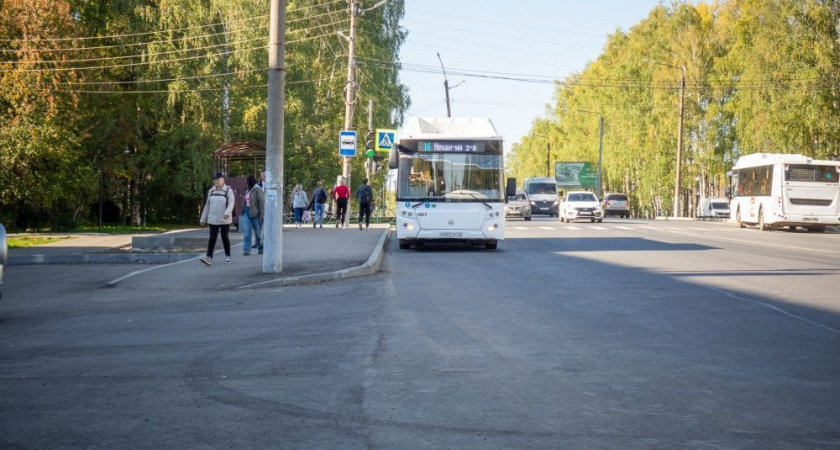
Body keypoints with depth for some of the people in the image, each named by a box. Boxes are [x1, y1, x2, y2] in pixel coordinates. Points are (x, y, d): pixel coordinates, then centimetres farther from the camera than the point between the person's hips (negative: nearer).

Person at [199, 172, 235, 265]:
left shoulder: (228, 190, -4)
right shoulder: (211, 191, 10)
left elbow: (231, 203, -15)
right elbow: (207, 205, 14)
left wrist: (227, 212, -33)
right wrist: (203, 218, 13)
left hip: (225, 219, -3)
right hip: (213, 219, 3)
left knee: (225, 237, 6)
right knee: (212, 238, -6)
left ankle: (228, 256, 21)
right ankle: (209, 257, -14)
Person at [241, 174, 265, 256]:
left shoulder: (257, 190, -10)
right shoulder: (248, 190, 12)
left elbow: (262, 203, -14)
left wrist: (262, 215, -18)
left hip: (255, 213, -6)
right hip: (246, 212, 6)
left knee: (258, 232, 7)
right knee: (246, 231, -4)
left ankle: (261, 248, 23)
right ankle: (246, 250, -5)